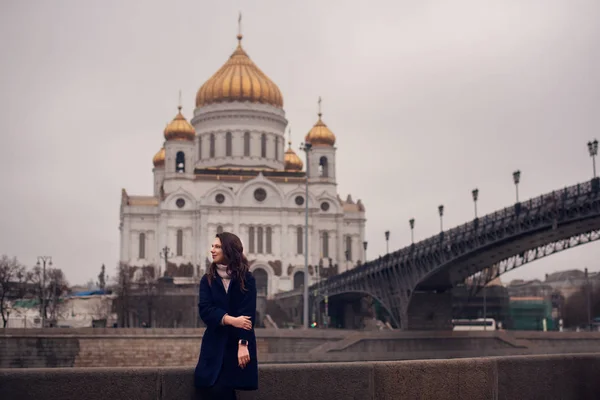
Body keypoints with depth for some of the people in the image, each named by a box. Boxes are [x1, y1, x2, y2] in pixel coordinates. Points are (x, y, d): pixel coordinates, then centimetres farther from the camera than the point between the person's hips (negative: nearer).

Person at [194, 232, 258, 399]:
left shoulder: (246, 279, -2)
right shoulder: (207, 279, 6)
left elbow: (248, 314, -9)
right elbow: (205, 310, -7)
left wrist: (243, 344, -20)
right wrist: (230, 319, -22)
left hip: (239, 344, -3)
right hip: (215, 344, 3)